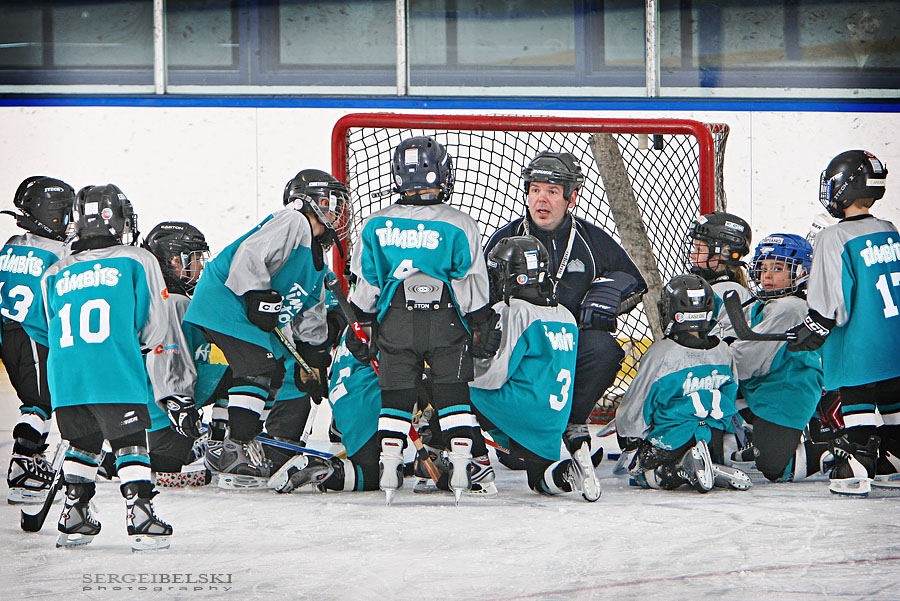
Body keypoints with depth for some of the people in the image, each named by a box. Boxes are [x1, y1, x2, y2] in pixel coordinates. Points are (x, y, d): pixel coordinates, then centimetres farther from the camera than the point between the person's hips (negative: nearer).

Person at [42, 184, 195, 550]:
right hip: (119, 381, -4)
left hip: (66, 383, 4)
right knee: (130, 444, 2)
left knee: (82, 444, 19)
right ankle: (141, 522, -7)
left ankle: (74, 520, 20)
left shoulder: (55, 276, 16)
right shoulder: (137, 263, 4)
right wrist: (176, 395, 4)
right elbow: (158, 331, 2)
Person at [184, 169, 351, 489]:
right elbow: (250, 253, -25)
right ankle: (237, 450, -24)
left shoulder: (317, 257, 20)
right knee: (256, 365, -21)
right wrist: (259, 297, -27)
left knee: (276, 372, 12)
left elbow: (310, 318, 22)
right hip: (226, 299, -11)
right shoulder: (291, 222, -11)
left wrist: (314, 358, 14)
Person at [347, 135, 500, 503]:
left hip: (395, 323, 2)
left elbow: (365, 283, 6)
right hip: (445, 321, -2)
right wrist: (483, 326, 4)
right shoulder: (459, 225, -3)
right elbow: (472, 285, -3)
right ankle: (464, 463, -5)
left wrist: (363, 324, 15)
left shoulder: (377, 224, 4)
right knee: (452, 390, 3)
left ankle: (388, 464, 1)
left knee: (395, 392, 8)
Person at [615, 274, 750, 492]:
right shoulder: (724, 352, -3)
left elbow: (636, 407, -7)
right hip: (716, 439, 5)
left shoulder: (660, 354, -17)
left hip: (672, 440, -5)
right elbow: (731, 399, 12)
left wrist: (632, 435, 13)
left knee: (641, 472, 13)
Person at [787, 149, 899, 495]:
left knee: (857, 397, 1)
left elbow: (829, 301, -16)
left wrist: (810, 333, -4)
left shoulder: (834, 239, -15)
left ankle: (861, 462, -2)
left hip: (858, 347, -6)